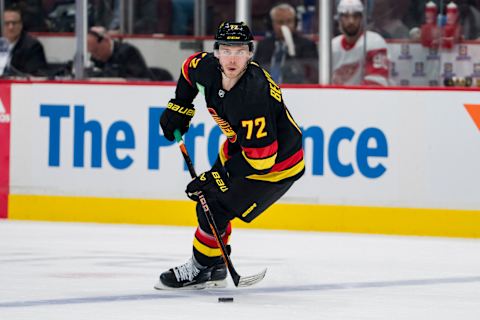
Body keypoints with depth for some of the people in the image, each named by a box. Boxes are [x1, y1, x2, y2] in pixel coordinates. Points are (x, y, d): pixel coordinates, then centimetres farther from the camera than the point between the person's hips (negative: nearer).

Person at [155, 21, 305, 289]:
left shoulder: (255, 94, -39)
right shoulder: (208, 67, -17)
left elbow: (261, 158, -33)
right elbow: (190, 68, 12)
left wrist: (217, 178, -26)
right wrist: (179, 107, 9)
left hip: (276, 164, -8)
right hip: (240, 146, 8)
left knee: (216, 209, -11)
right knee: (206, 199, 14)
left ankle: (200, 269, 11)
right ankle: (215, 269, 30)